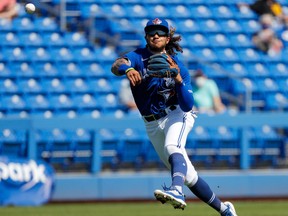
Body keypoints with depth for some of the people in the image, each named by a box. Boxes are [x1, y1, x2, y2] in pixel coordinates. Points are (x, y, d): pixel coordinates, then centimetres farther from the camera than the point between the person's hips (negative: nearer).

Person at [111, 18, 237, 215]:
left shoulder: (178, 66, -8)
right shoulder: (138, 57, -5)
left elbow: (187, 106, -15)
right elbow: (116, 65, -29)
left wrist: (178, 80, -31)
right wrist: (127, 69, -53)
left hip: (176, 115, -3)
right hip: (152, 124, 3)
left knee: (172, 148, -37)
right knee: (188, 175, 7)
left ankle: (177, 191, -62)